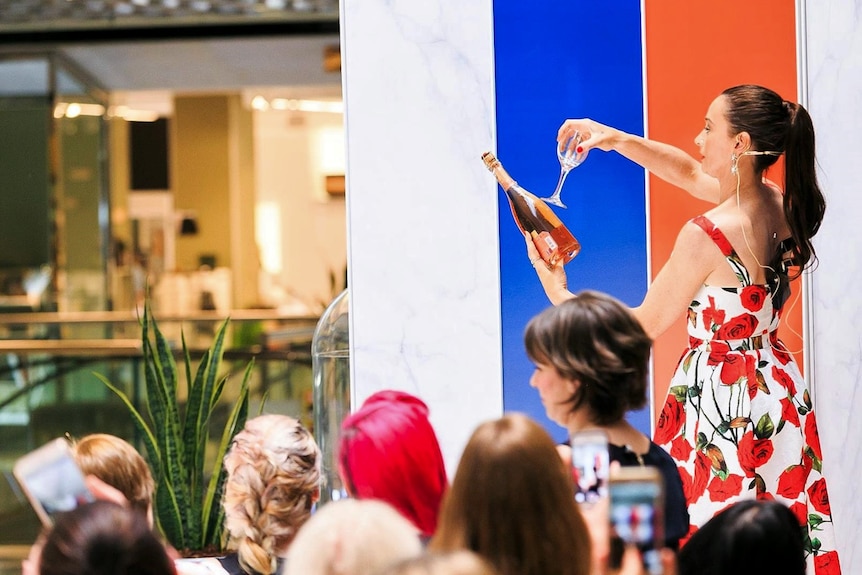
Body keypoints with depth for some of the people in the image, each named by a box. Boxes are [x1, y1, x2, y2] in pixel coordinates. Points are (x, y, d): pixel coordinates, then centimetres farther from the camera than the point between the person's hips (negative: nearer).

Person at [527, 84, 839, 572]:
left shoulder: (707, 236, -24)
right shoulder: (781, 206, -2)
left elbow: (646, 325, -12)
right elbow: (690, 173, 17)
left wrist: (561, 297, -2)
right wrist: (615, 140, 12)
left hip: (719, 397, -8)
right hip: (779, 390, 8)